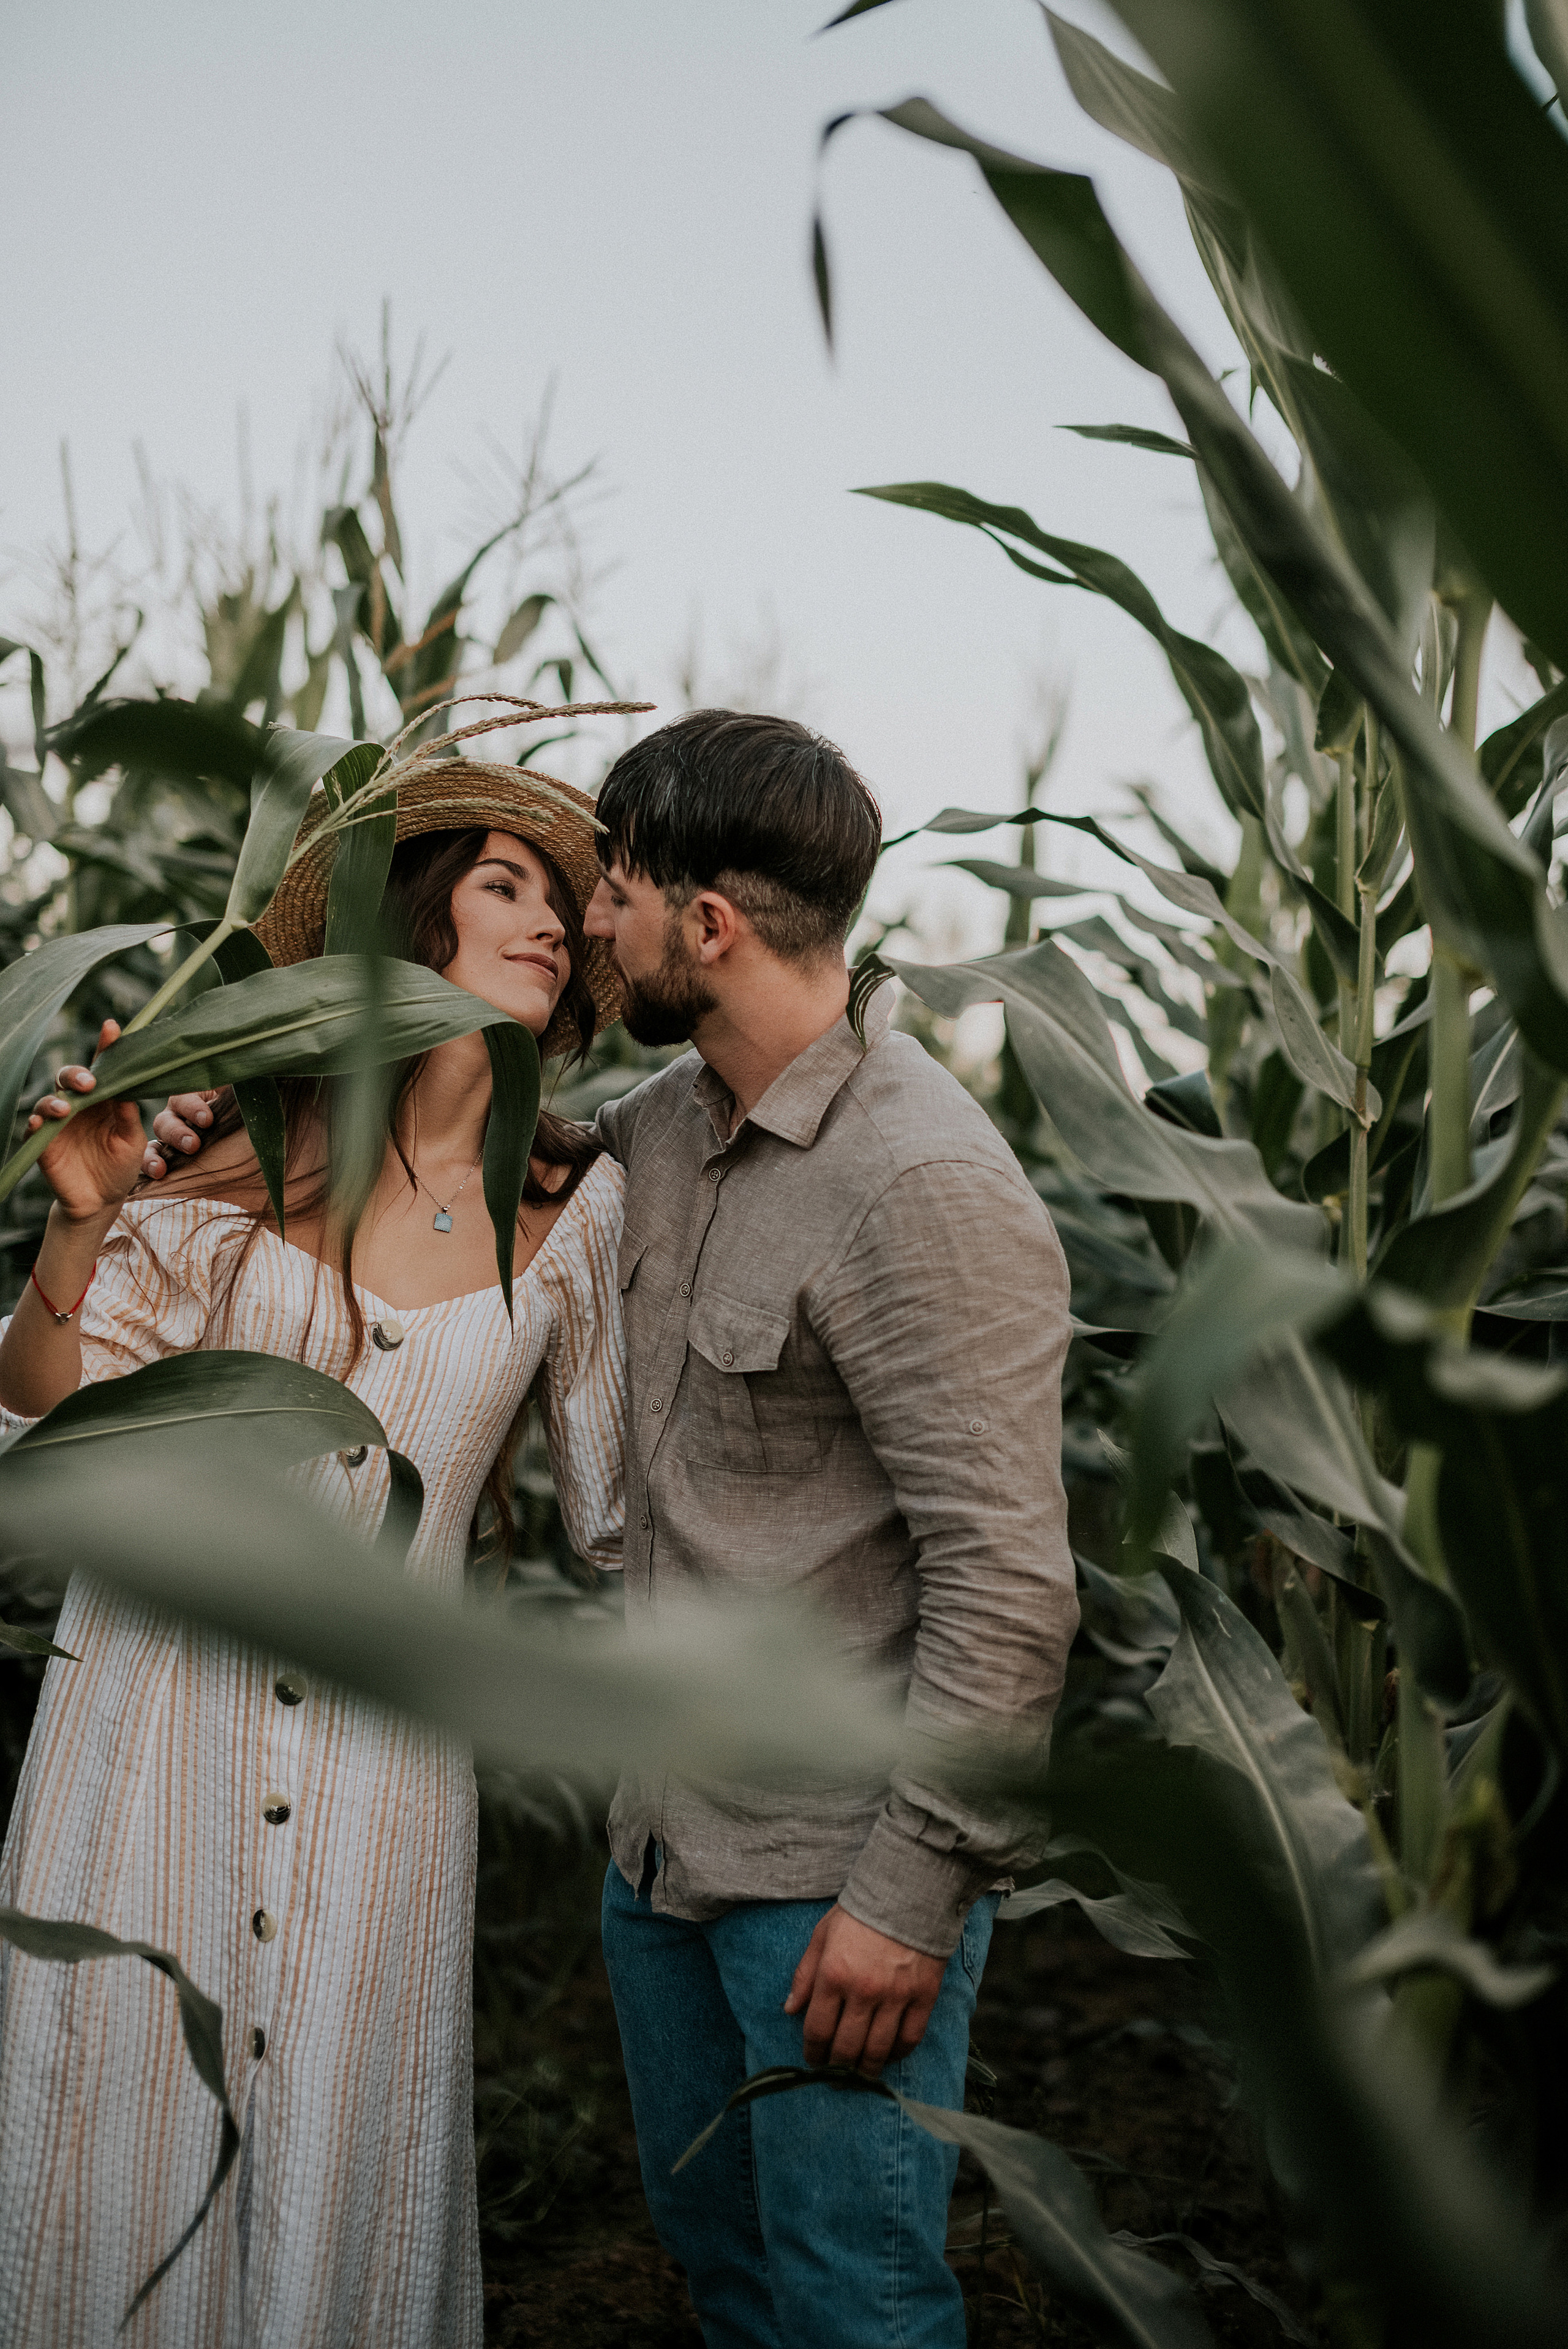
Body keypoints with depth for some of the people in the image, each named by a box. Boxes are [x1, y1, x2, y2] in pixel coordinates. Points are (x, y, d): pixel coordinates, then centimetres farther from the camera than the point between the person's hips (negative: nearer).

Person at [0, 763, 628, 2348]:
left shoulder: (575, 1209, -2)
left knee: (341, 2153, 10)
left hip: (379, 1747, 1)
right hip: (157, 1694, 0)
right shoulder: (249, 1140, -6)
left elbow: (619, 1507, 7)